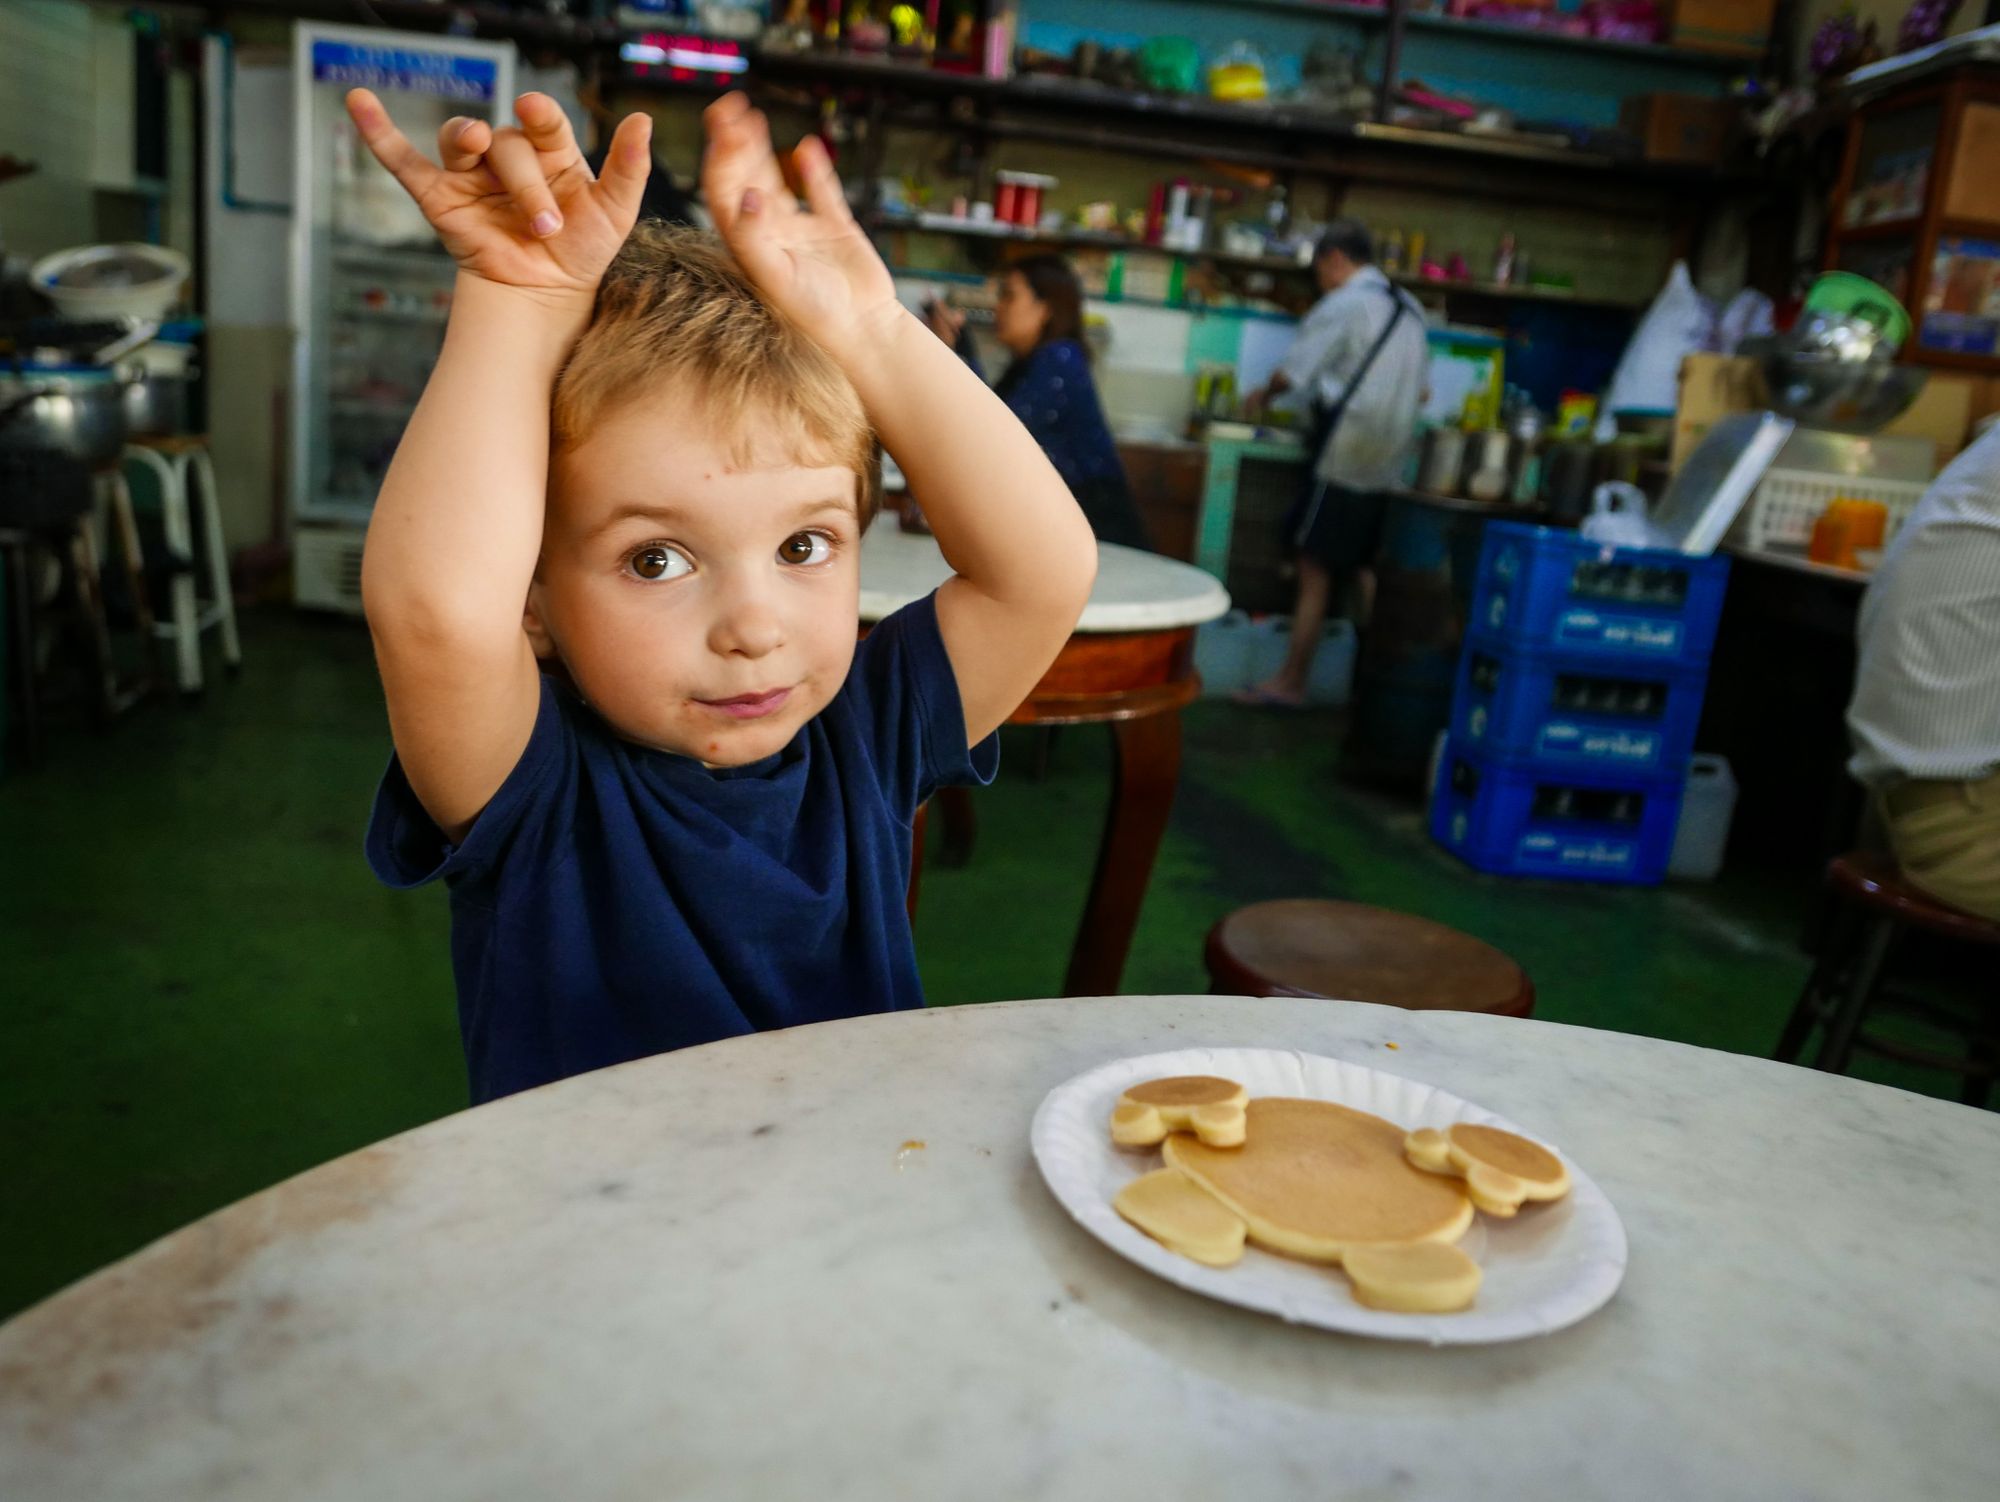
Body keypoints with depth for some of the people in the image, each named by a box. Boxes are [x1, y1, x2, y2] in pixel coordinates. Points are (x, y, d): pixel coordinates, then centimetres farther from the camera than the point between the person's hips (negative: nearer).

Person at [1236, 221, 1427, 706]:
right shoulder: (1410, 309, 13)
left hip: (1341, 459, -8)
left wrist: (1264, 394, 14)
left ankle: (1289, 683, 4)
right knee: (1358, 573, 16)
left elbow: (1292, 371, -7)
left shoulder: (1343, 305, -10)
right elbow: (1419, 388, 19)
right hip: (1387, 462, 8)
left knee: (1315, 572, -2)